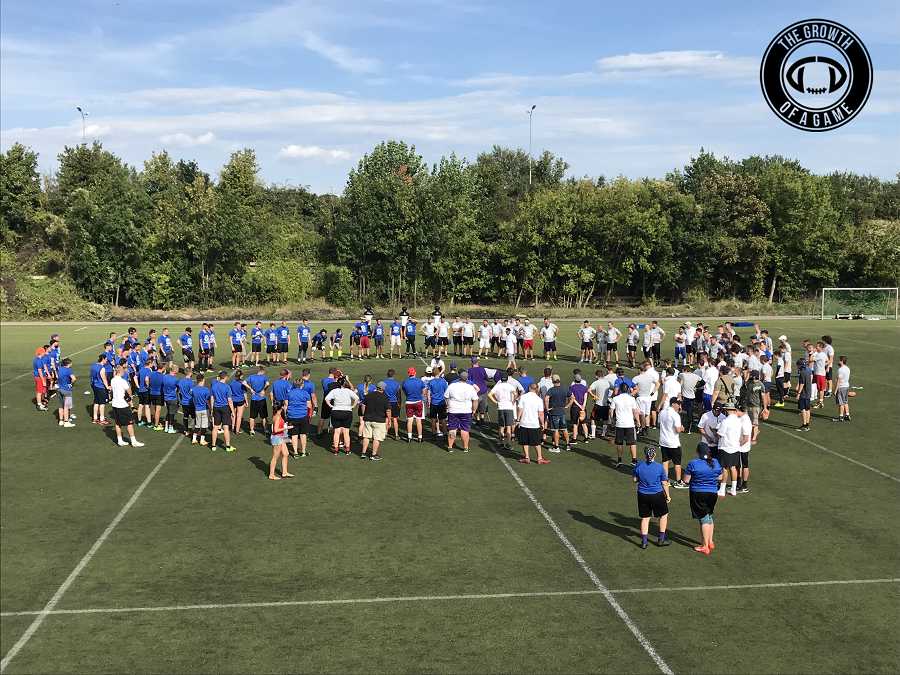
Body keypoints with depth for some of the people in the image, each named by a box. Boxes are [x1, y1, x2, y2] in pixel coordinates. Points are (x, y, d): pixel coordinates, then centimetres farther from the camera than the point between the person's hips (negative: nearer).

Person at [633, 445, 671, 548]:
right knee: (664, 515, 19)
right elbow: (664, 483, -4)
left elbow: (634, 479, 2)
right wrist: (668, 496, 10)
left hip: (642, 496, 2)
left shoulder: (639, 466, -8)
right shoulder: (659, 467, -13)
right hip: (657, 495, -2)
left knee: (645, 518, 13)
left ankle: (644, 542, 15)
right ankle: (661, 539, 24)